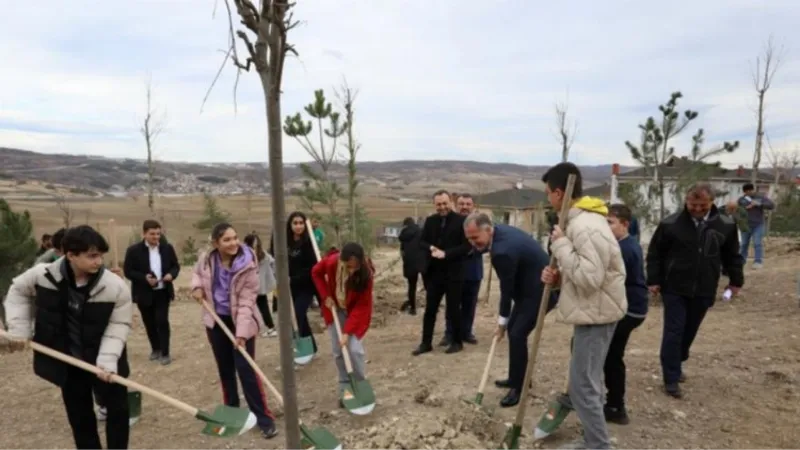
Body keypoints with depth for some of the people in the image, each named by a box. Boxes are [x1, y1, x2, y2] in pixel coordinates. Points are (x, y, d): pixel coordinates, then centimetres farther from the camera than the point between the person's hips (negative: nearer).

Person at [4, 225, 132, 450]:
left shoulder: (116, 286, -24)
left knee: (118, 409, 4)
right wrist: (20, 329, 1)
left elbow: (119, 324, -15)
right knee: (79, 415, 15)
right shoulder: (42, 275, -17)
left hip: (103, 361, -2)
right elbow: (19, 291, 6)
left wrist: (108, 359, -25)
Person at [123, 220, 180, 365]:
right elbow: (128, 271, -7)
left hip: (163, 292, 0)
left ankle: (165, 353, 5)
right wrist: (144, 278, -22)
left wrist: (171, 274, -14)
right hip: (144, 294, 0)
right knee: (149, 323, 13)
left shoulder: (167, 248, 1)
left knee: (162, 321, -4)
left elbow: (176, 266, 8)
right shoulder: (133, 250, -7)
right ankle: (155, 349, 32)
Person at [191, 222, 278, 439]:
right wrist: (197, 286, -5)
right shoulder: (206, 259, -8)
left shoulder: (247, 265, -21)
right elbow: (196, 273, 17)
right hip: (216, 320, 5)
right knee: (225, 369, 17)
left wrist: (242, 332, -30)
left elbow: (246, 302, -23)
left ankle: (264, 419, 3)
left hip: (240, 321, -4)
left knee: (246, 370, -7)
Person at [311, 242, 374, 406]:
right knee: (338, 351, 2)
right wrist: (326, 296, -15)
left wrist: (347, 332, -28)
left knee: (355, 349, -13)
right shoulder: (331, 262, -28)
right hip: (335, 309, 2)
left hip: (356, 311, -2)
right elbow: (316, 273, -5)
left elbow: (361, 306, -25)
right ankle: (346, 390, 17)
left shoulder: (365, 274, -32)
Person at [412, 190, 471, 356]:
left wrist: (446, 253, -20)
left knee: (454, 309, 6)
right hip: (434, 272, 4)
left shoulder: (461, 221, -8)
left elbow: (467, 246, -12)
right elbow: (421, 242, 8)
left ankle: (457, 342, 22)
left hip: (453, 273, -4)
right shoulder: (430, 221, 7)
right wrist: (431, 248, -13)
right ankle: (426, 343, 19)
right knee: (430, 309, 9)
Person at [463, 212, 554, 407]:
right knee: (513, 330, 15)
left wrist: (502, 321, -7)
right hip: (530, 285, 11)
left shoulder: (503, 251, -31)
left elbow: (507, 289, -20)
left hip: (538, 290, -11)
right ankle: (516, 378, 28)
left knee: (517, 334, -12)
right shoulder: (500, 230, -3)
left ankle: (518, 387, 1)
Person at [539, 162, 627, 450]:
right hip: (593, 311, 11)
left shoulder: (586, 227, -24)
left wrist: (561, 245, -23)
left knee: (582, 387, -2)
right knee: (588, 383, 19)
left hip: (595, 314, -11)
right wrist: (558, 276, 0)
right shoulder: (583, 219, 10)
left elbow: (589, 277, -28)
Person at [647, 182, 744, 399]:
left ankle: (676, 364, 37)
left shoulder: (725, 225, -2)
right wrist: (654, 280, -5)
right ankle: (671, 378, 4)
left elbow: (732, 255, 12)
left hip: (703, 291, 3)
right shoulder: (670, 223, -10)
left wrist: (736, 280, 14)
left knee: (690, 331, 16)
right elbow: (655, 253, -3)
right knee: (673, 332, -3)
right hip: (674, 289, -3)